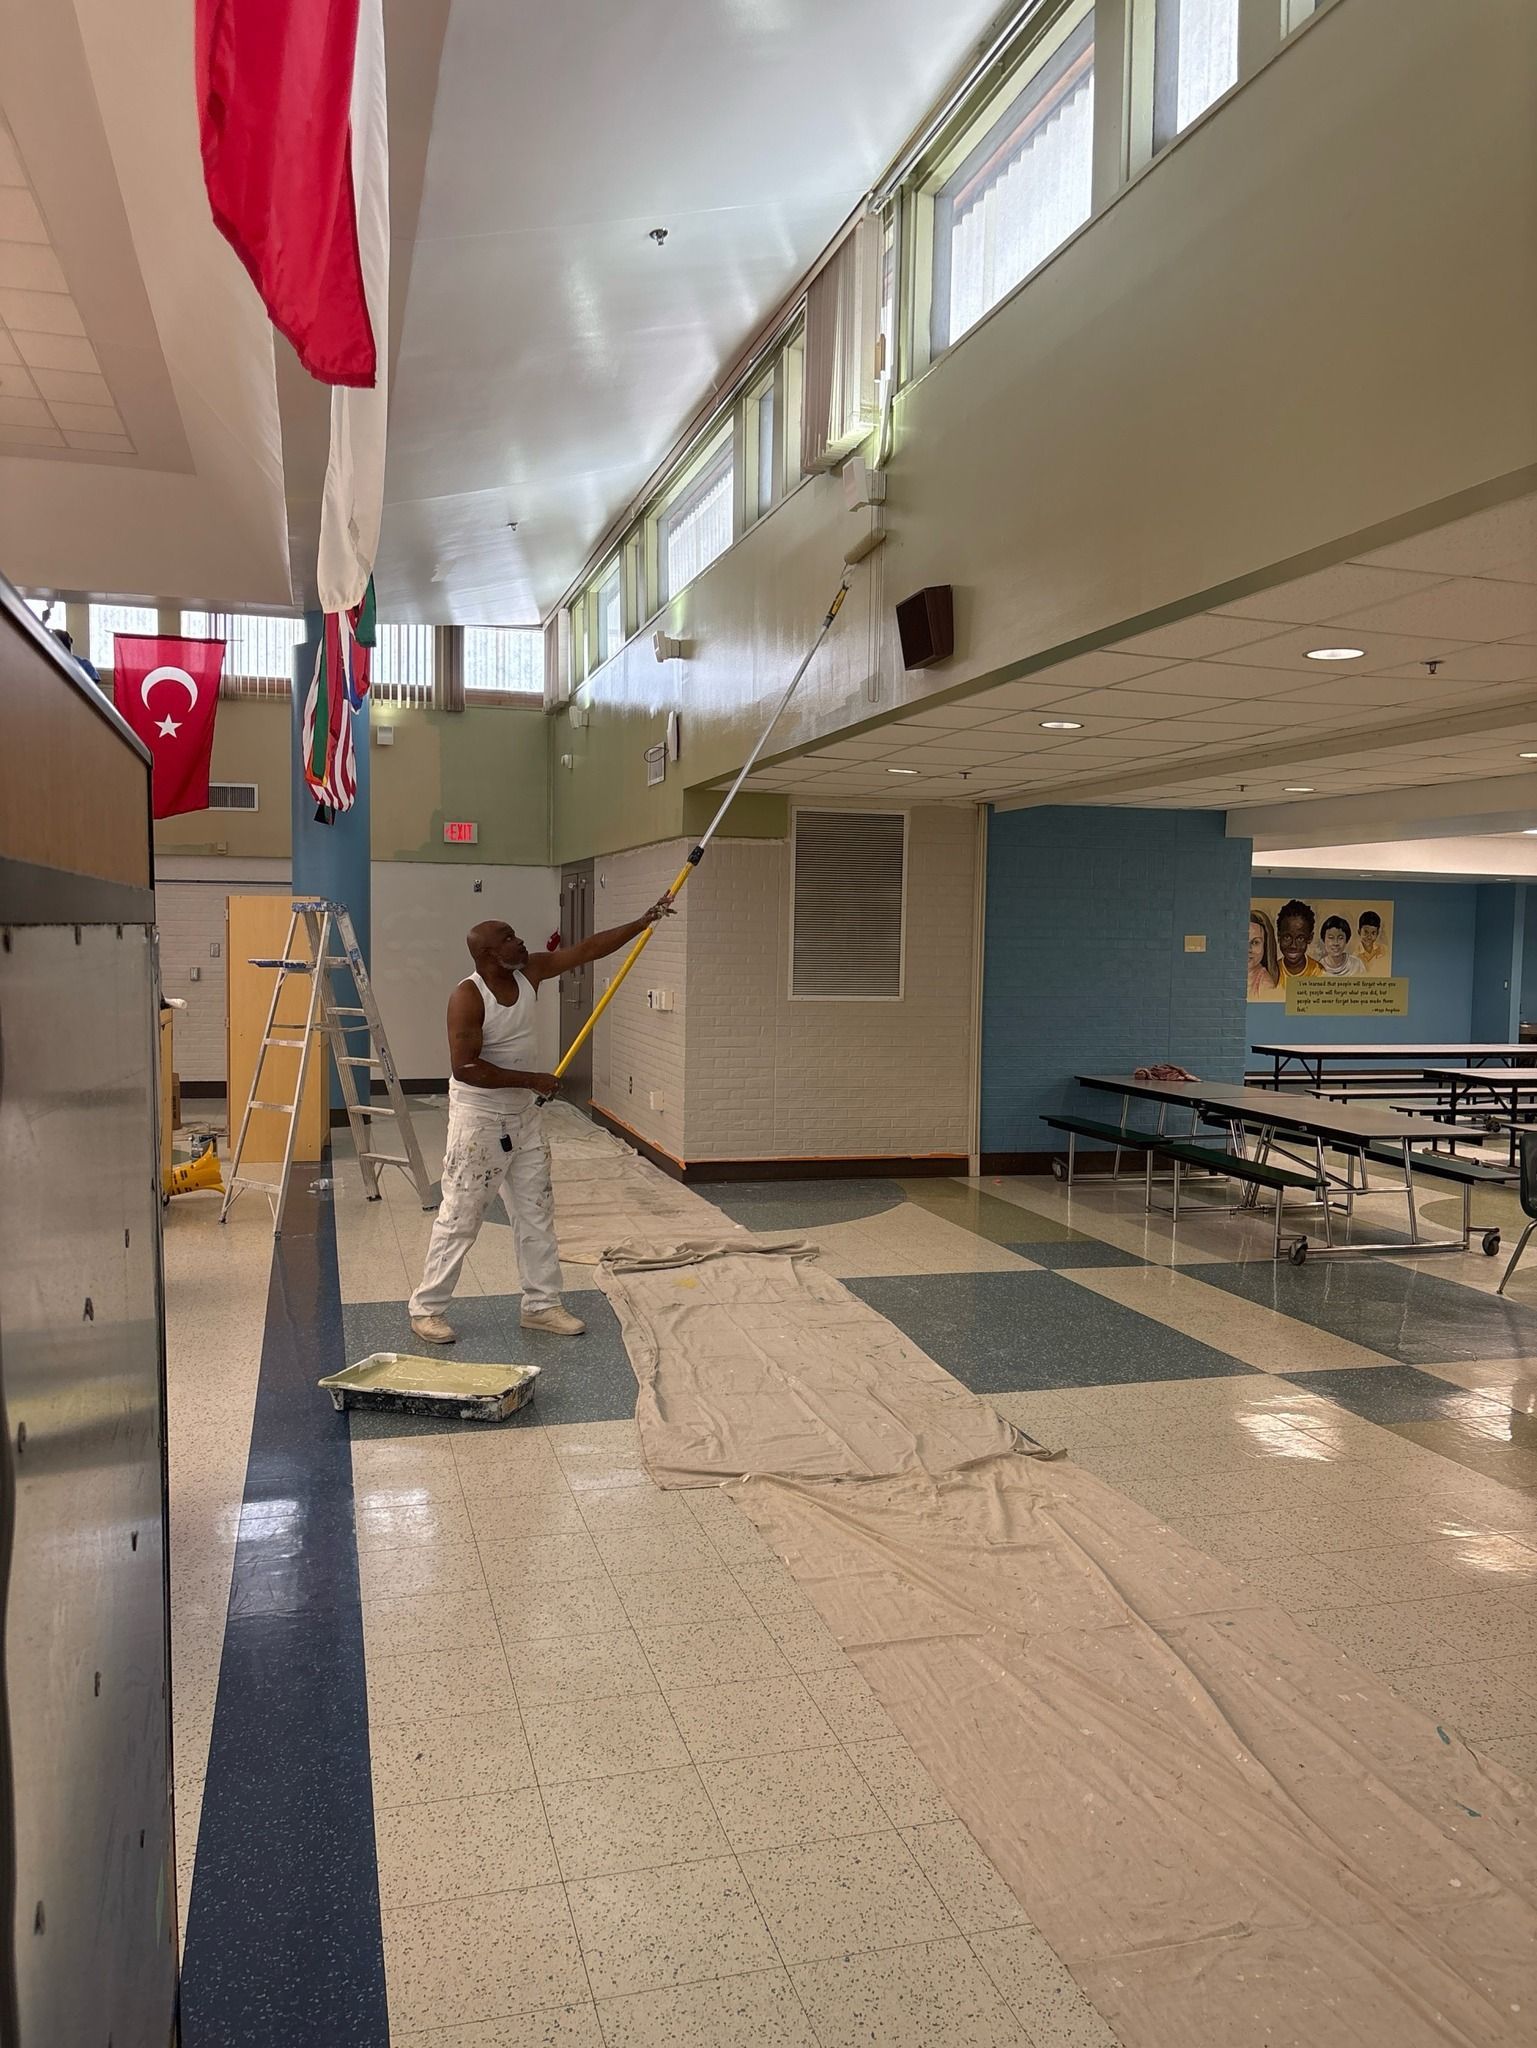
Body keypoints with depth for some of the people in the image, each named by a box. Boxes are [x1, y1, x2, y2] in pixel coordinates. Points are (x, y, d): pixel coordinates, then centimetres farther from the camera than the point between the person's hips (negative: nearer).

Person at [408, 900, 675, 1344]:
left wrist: (645, 921, -2)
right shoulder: (467, 997, -20)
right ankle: (425, 1309, 13)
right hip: (479, 1120, -7)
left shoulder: (529, 971, -1)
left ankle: (541, 1305, 22)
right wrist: (530, 1080, -22)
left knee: (536, 1213, 11)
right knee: (459, 1217, 0)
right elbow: (464, 1067, -26)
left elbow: (589, 949, 2)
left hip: (524, 1116, 8)